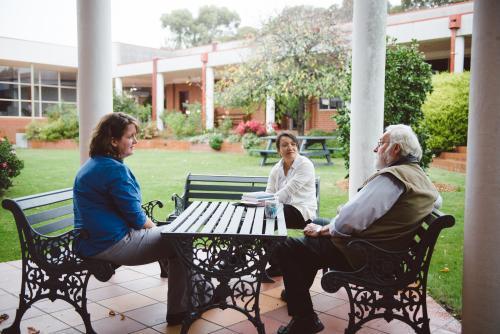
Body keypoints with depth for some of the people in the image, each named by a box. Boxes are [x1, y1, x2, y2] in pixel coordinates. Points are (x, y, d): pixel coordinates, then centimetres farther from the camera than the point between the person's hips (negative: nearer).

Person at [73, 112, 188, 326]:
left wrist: (153, 227, 13)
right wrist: (155, 228, 2)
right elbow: (135, 217, -17)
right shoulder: (114, 169, -20)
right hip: (112, 245, -11)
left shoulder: (93, 165, 12)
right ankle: (179, 310, 10)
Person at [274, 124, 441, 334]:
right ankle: (298, 292, 37)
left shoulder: (390, 177, -23)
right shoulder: (422, 177, 6)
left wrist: (323, 230, -9)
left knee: (286, 248, -7)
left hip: (360, 255, -10)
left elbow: (351, 218, -28)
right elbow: (437, 200, 28)